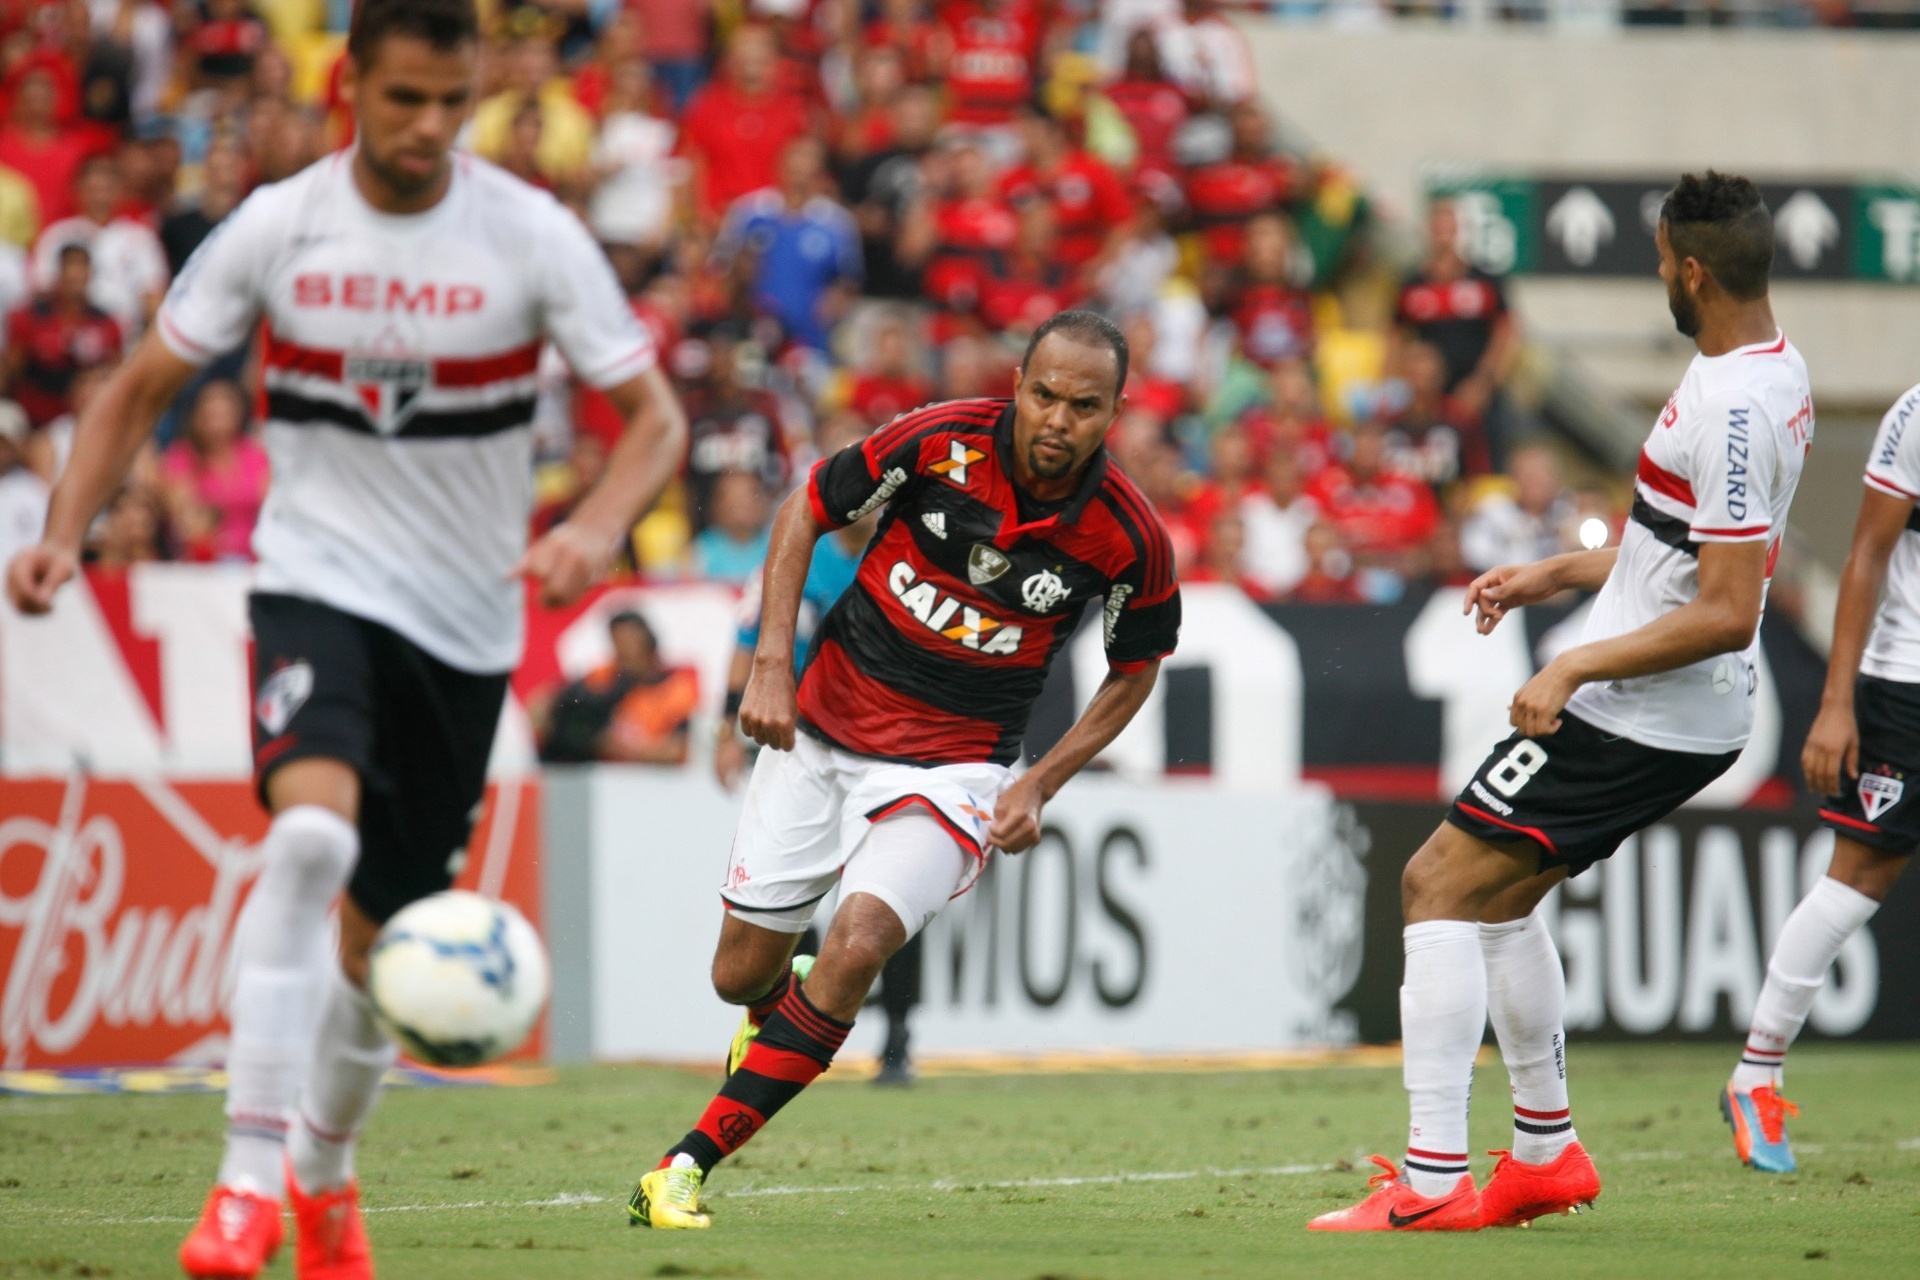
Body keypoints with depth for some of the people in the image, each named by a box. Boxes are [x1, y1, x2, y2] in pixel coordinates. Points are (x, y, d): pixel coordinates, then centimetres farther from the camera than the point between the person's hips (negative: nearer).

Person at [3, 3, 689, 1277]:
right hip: (319, 583, -2)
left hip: (468, 621, 2)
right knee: (310, 836, -29)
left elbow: (656, 418, -6)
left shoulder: (532, 235, -8)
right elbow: (139, 393, 6)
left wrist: (597, 531, -26)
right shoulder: (278, 228, -5)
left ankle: (323, 1173, 37)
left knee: (381, 935, 9)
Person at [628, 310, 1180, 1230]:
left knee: (857, 945, -26)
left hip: (951, 765, -2)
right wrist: (771, 664, -8)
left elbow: (1136, 668, 5)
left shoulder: (1129, 540, -14)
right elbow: (807, 510, 0)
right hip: (822, 729, 2)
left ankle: (688, 1164, -19)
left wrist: (1039, 786, -3)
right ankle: (777, 1014, 46)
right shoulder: (938, 444, -16)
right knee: (743, 974, 5)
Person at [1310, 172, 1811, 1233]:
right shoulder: (1772, 371, 9)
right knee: (1494, 893, 22)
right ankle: (1545, 1149, 29)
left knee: (1437, 887, -8)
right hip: (1698, 721, 10)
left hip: (1639, 715, -10)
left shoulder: (1732, 408, -24)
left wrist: (1577, 668, -21)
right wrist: (1558, 575, 22)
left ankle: (1433, 1179, -12)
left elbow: (1726, 613, -26)